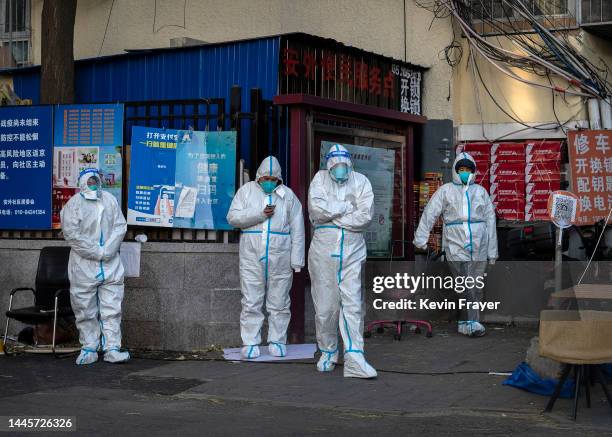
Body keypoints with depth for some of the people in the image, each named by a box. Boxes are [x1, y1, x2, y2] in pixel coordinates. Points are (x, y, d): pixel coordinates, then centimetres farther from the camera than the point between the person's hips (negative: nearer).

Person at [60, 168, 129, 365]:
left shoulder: (110, 200, 9)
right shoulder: (74, 203, -2)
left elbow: (120, 226, 4)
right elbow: (71, 232, -11)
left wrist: (107, 250, -9)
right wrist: (95, 252, -14)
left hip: (110, 264, 3)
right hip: (84, 266, -3)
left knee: (112, 308, 1)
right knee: (85, 310, 4)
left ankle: (112, 348, 4)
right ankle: (89, 348, 14)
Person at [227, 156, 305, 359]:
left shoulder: (288, 195, 10)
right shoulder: (247, 190, 10)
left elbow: (297, 230, 7)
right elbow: (233, 217, 0)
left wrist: (296, 261, 0)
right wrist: (260, 215, -11)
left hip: (280, 257, 0)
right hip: (251, 256, 0)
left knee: (279, 303, 4)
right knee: (251, 302, -1)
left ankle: (277, 342, 12)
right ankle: (250, 343, 5)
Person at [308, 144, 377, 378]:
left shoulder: (361, 181, 8)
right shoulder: (320, 178, 8)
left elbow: (365, 216, -7)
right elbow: (316, 207, -10)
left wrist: (332, 213, -8)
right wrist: (347, 207, -6)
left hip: (353, 250, 0)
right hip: (324, 248, 0)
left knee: (352, 303, -6)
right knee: (326, 305, 4)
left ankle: (354, 358, -8)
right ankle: (328, 352, 20)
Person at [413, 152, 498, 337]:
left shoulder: (481, 191, 14)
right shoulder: (446, 191, 7)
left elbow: (490, 220, 14)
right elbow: (429, 214, 3)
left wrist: (492, 251, 10)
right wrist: (421, 238, -8)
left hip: (479, 246, 3)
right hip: (455, 246, -3)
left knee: (476, 287, 5)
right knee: (462, 286, -10)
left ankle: (471, 322, 14)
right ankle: (470, 322, -7)